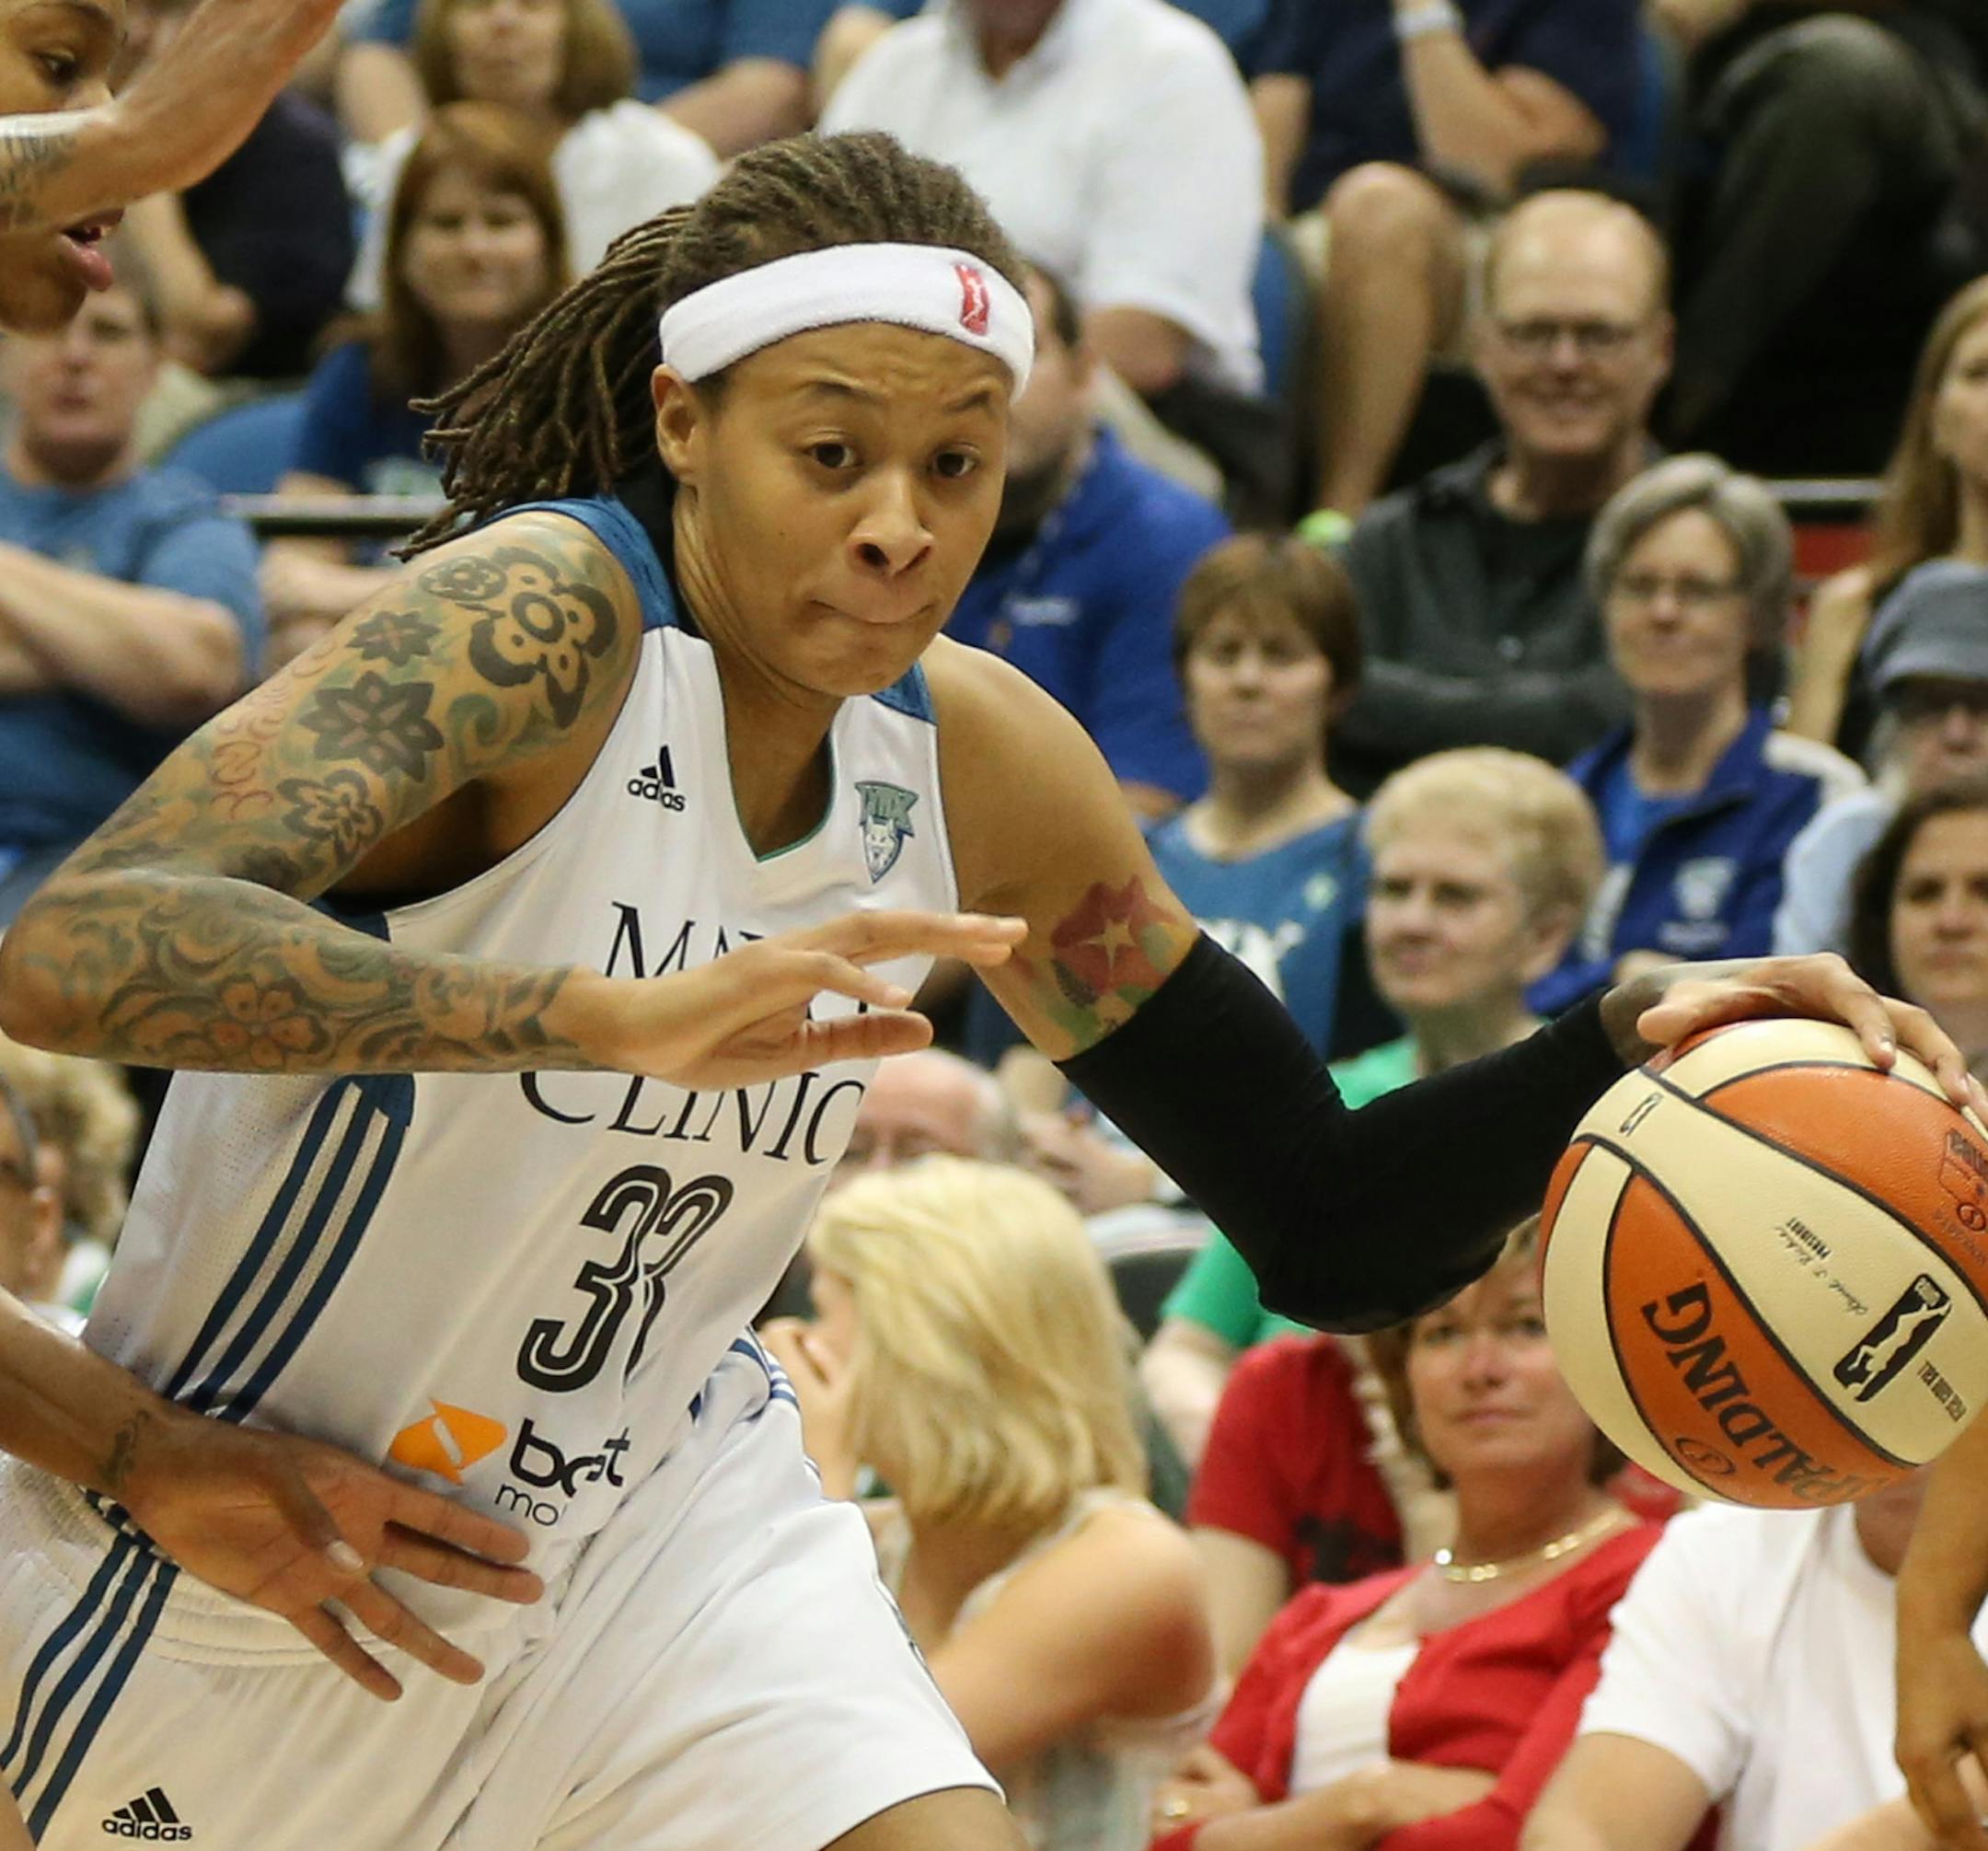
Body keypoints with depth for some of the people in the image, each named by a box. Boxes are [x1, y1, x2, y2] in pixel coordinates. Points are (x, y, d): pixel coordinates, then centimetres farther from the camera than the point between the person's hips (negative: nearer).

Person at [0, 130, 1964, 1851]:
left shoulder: (978, 765, -5)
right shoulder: (548, 623, -24)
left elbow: (1325, 1222, 2)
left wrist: (1626, 1045, -17)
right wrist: (615, 1013, -47)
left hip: (654, 1517, 4)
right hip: (269, 1525, -4)